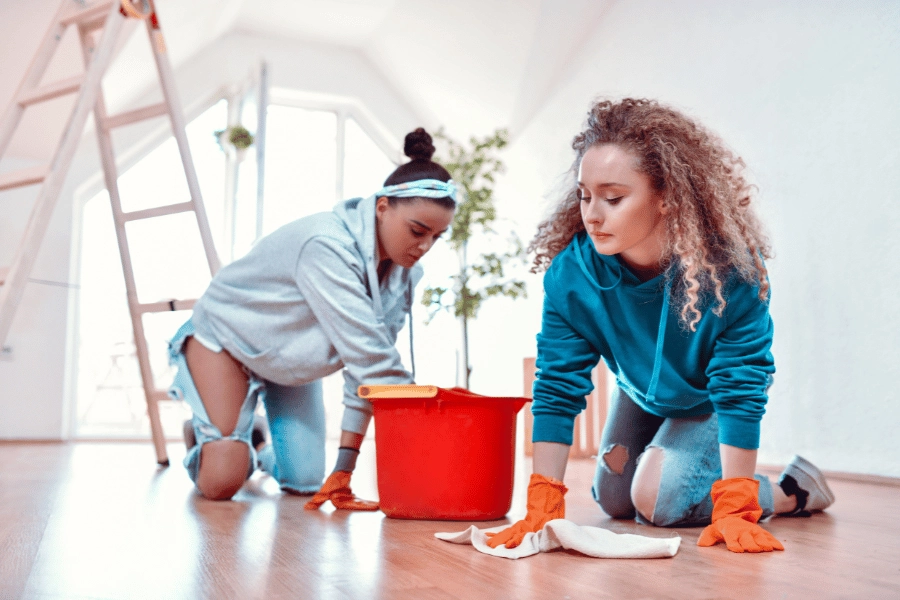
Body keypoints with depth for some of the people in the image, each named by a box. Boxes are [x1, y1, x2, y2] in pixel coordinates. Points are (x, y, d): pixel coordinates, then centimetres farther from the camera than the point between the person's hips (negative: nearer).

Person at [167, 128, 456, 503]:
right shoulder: (328, 246, -38)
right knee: (221, 482, -16)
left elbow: (365, 366, -16)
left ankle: (256, 444, 31)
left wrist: (345, 464, -19)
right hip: (227, 334, -6)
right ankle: (202, 436, 18)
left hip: (292, 358, 6)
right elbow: (368, 356, -41)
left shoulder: (404, 270, -15)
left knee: (305, 483, 0)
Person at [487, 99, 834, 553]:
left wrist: (734, 509, -31)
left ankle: (790, 493, 3)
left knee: (657, 501, -20)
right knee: (614, 501, 12)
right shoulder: (572, 271, -31)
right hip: (641, 395, 4)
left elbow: (740, 389, -31)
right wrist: (542, 507, -29)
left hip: (709, 402, -4)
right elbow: (557, 387, -27)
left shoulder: (730, 268, -38)